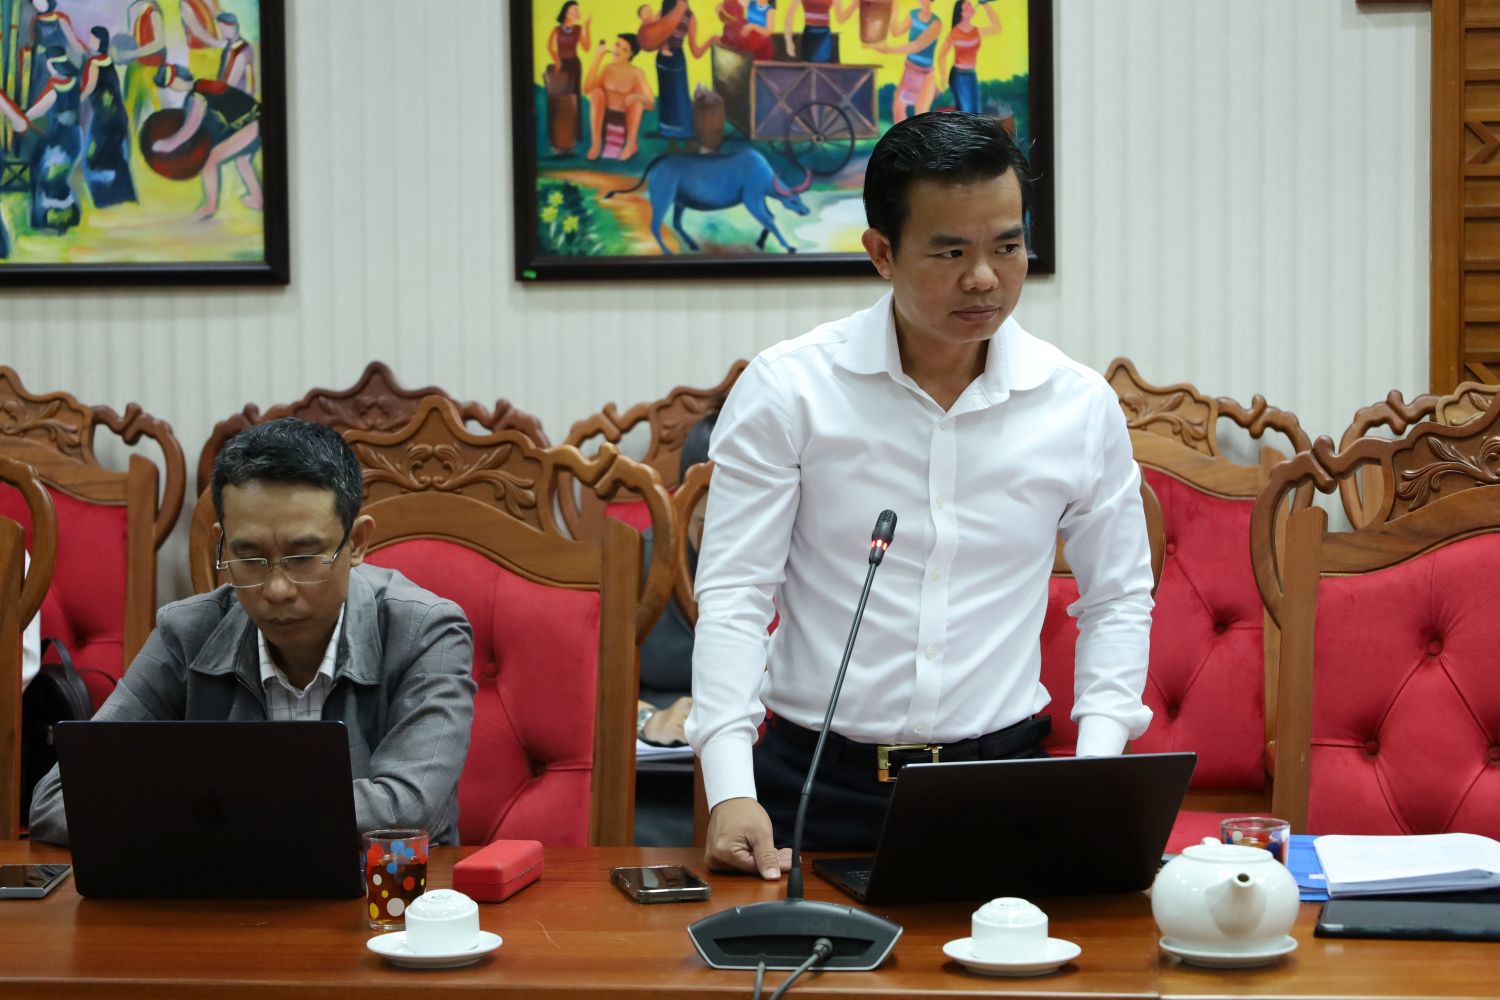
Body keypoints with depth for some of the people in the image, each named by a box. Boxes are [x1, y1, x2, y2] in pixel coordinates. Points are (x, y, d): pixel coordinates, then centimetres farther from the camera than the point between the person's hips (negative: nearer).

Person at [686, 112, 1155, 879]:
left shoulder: (1082, 406, 3)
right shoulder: (785, 390, -4)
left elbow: (1117, 600, 13)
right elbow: (733, 593, -4)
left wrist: (1097, 771, 0)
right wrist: (731, 792, -15)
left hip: (1004, 777, 2)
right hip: (817, 783, -1)